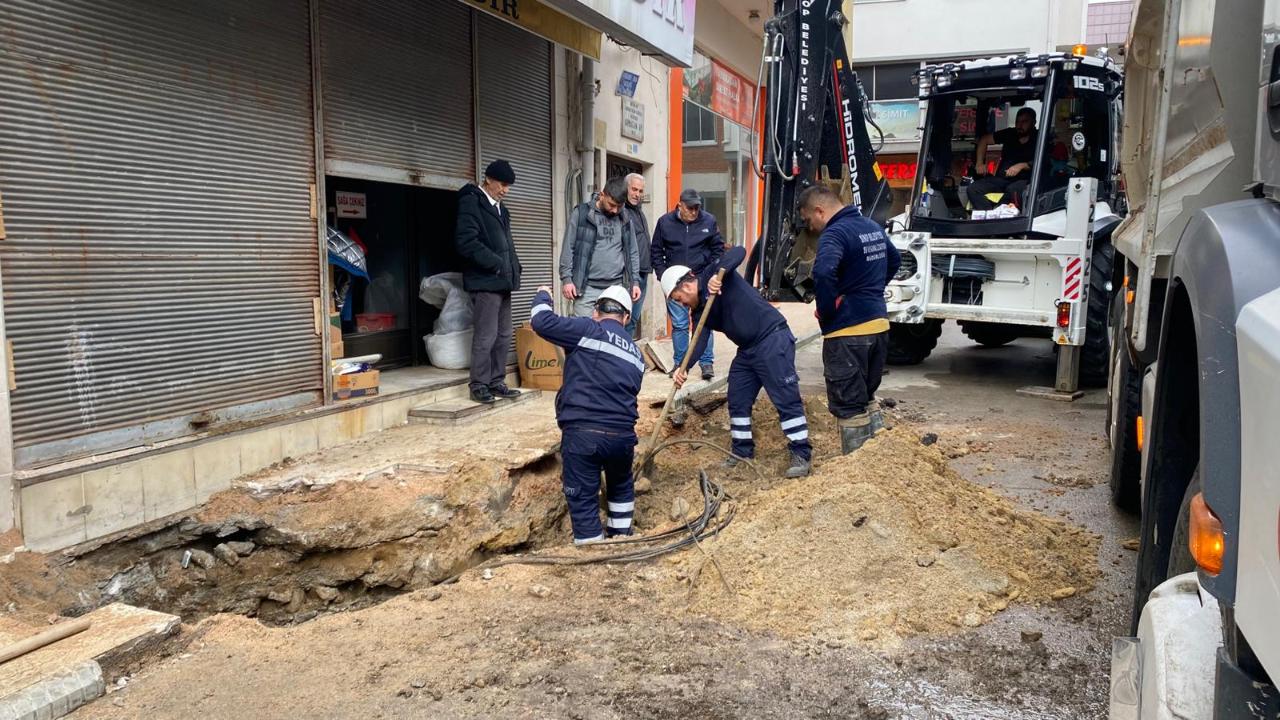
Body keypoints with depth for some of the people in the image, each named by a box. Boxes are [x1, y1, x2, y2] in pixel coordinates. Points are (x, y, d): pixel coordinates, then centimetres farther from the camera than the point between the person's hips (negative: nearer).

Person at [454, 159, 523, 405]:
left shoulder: (499, 207, 19)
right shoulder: (471, 202, -8)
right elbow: (467, 242, -18)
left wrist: (512, 269, 10)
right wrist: (496, 264, -16)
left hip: (502, 281, 9)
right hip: (485, 281, -9)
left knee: (503, 336, 10)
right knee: (486, 336, -7)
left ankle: (497, 382, 18)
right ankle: (479, 385, 3)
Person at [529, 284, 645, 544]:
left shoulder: (588, 330, -1)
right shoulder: (636, 354, 18)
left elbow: (541, 322, -5)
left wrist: (543, 296, 15)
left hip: (582, 433, -5)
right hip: (623, 434, 5)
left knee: (583, 501, 5)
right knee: (622, 485, 32)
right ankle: (621, 536, 43)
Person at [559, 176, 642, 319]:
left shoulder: (625, 219, 11)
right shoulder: (581, 213, 0)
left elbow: (633, 252, 16)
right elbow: (568, 248, 0)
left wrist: (635, 281, 9)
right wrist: (566, 278, -7)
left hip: (616, 288, 3)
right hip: (587, 288, -3)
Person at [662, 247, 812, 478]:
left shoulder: (712, 274, -9)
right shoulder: (699, 310, 10)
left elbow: (739, 252, -23)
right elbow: (698, 342, -2)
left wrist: (719, 275, -37)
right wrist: (684, 368, -17)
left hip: (772, 339, -9)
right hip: (747, 349, 9)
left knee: (786, 399, -7)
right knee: (737, 401, 12)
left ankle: (801, 454, -1)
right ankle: (743, 452, 25)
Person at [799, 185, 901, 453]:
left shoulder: (835, 233, -16)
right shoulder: (873, 226, 14)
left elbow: (823, 272, -35)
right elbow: (895, 259, 31)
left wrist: (826, 310, -19)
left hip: (848, 331, -9)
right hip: (879, 324, 9)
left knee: (849, 407, 1)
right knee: (866, 398, 22)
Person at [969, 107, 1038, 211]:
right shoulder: (1010, 134, 13)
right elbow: (984, 140, 22)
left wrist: (1022, 166, -21)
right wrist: (980, 163, 13)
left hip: (1023, 180, -5)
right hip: (1000, 179, 5)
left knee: (1013, 190, -42)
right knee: (973, 189, -23)